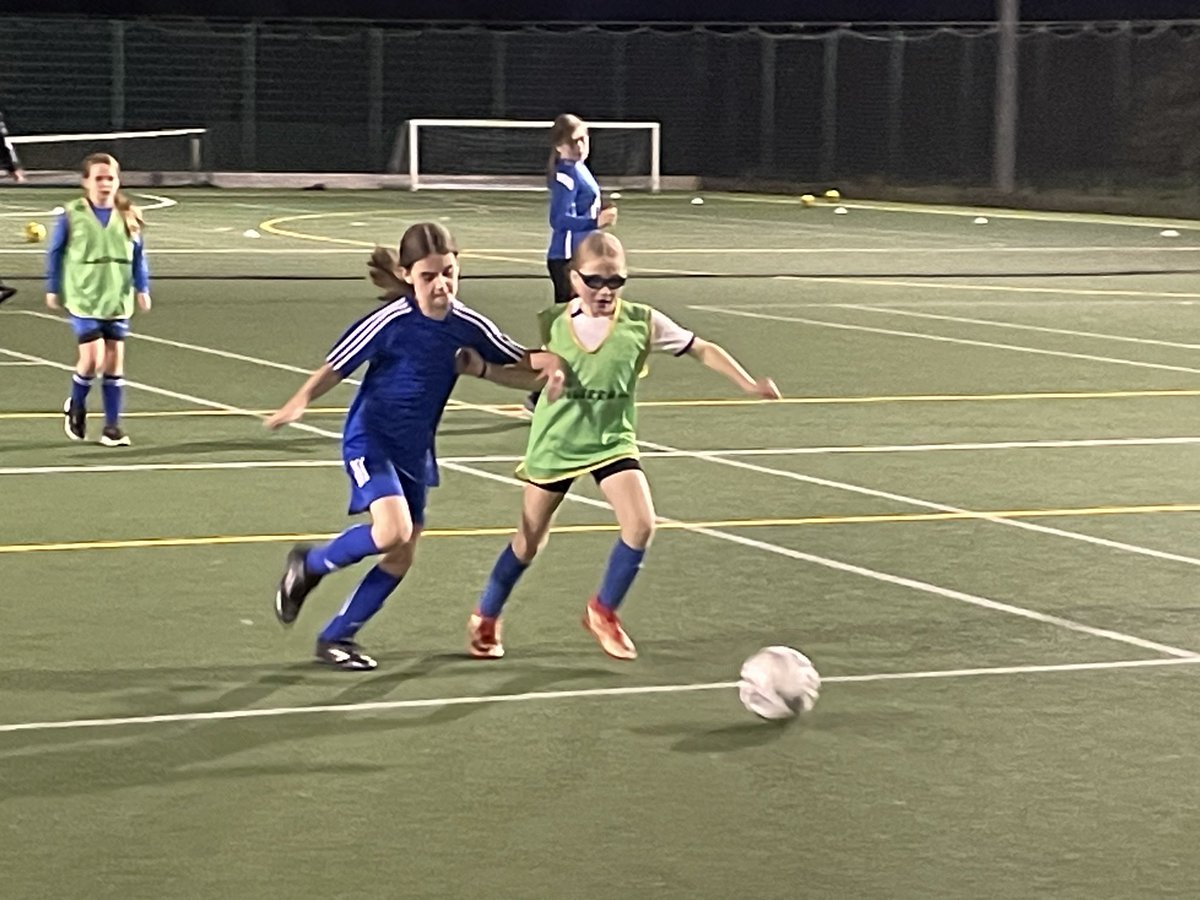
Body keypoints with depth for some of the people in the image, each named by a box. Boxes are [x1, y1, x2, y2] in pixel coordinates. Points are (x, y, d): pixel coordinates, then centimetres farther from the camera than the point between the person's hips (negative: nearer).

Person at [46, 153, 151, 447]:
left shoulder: (128, 217, 2)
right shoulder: (72, 215, -5)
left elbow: (138, 256, 10)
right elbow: (55, 253, 4)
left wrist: (142, 288, 3)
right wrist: (53, 289, 5)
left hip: (117, 301, 3)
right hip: (83, 299, -3)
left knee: (114, 361, 3)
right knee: (92, 358, -12)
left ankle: (112, 425, 11)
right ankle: (75, 407, 17)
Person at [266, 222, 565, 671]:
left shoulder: (467, 326, -6)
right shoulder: (391, 322, -20)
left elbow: (519, 358, 8)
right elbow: (336, 367, -13)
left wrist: (549, 363, -14)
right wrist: (299, 402, -29)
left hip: (415, 449, 6)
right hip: (370, 438, -6)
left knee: (401, 557, 7)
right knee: (393, 530, -26)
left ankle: (337, 636, 21)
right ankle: (309, 564, 0)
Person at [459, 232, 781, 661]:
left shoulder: (641, 322, -10)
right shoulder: (556, 324, -7)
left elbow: (702, 350, -4)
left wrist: (749, 384, -11)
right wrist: (483, 369, -5)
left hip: (611, 441, 0)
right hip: (554, 444, 0)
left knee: (641, 524, -19)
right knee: (529, 541, 7)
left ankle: (603, 611, 3)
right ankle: (485, 619, 28)